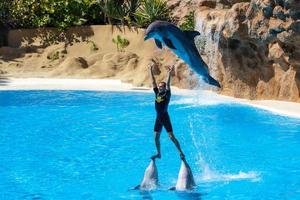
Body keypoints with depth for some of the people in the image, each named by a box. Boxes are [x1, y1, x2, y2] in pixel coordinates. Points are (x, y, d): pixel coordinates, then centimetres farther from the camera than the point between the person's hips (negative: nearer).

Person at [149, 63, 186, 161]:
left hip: (165, 118, -6)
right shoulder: (157, 93, 8)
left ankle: (181, 152, -3)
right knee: (156, 137, 9)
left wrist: (169, 73, -26)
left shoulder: (167, 94, -6)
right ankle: (158, 153, 23)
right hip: (158, 118, 6)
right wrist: (151, 70, 8)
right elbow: (153, 82, 9)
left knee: (171, 137, -8)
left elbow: (168, 84, -17)